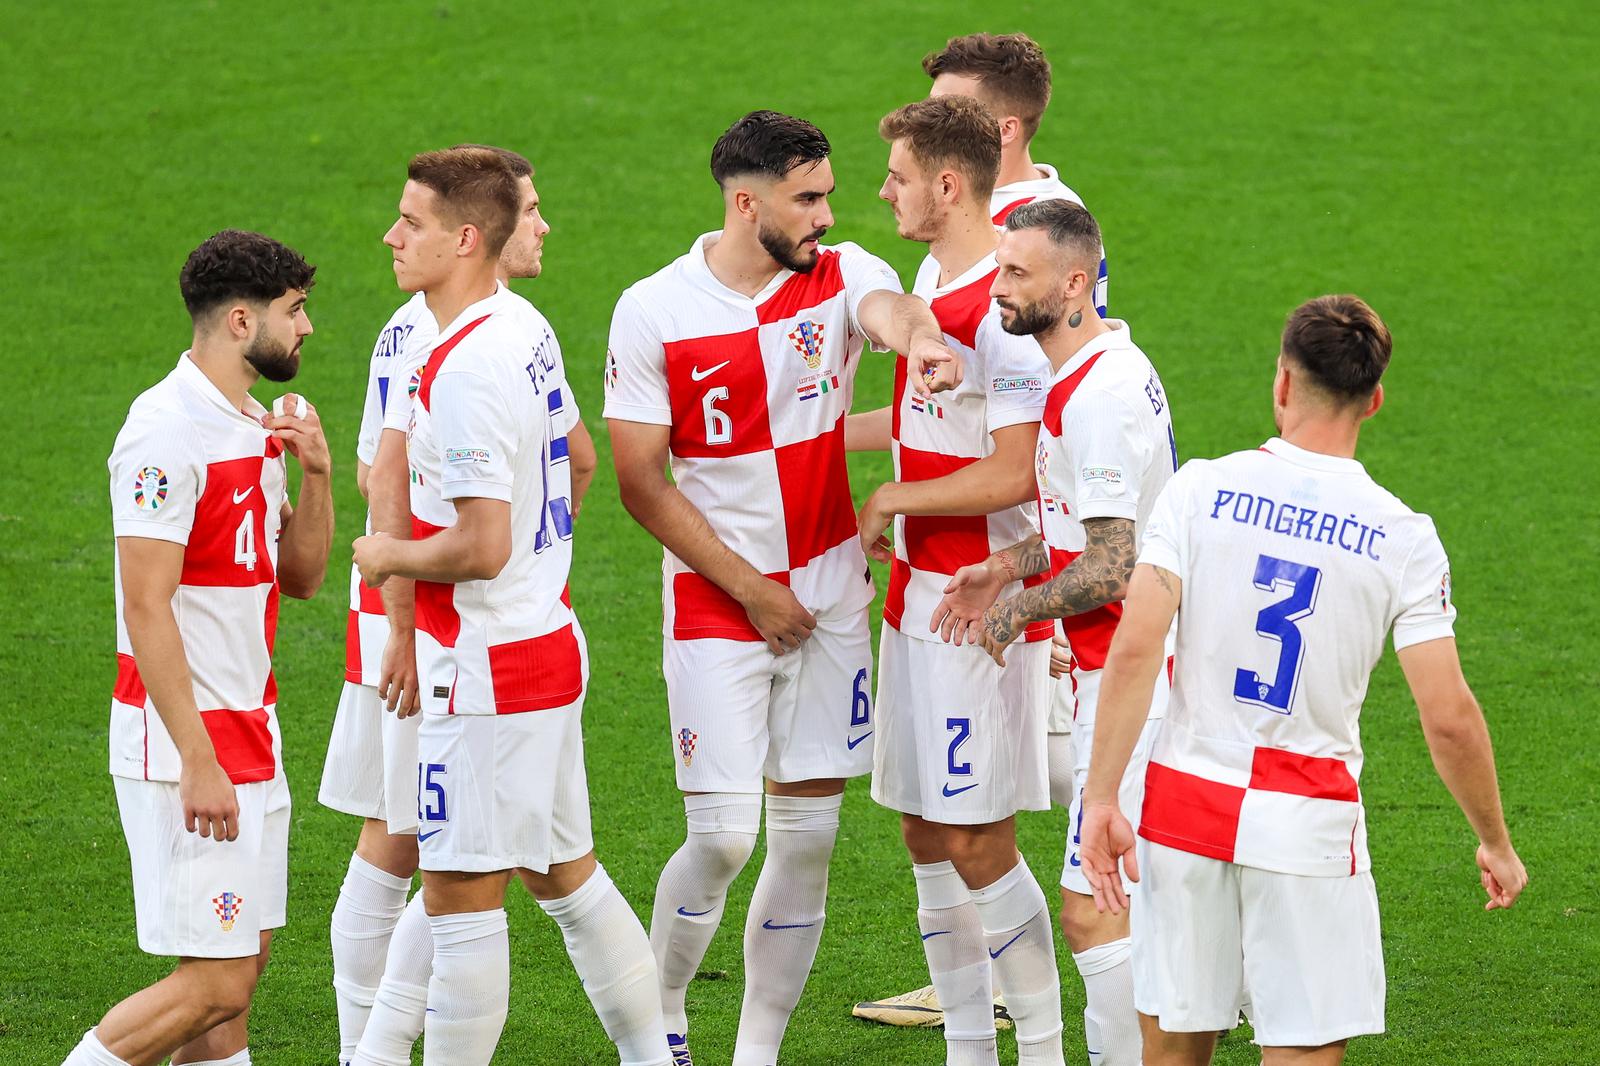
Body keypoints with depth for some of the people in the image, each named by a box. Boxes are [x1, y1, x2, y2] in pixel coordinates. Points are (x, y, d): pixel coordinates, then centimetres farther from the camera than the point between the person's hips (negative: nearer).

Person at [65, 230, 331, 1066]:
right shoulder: (169, 433, -17)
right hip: (187, 745, -9)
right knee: (216, 981, -10)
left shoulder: (255, 428, 12)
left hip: (247, 731, 10)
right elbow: (146, 607, -20)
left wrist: (314, 473, 1)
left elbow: (300, 576, 18)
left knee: (240, 963, 9)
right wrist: (198, 761, -22)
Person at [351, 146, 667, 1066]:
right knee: (566, 871, 19)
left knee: (461, 899, -3)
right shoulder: (529, 328, 8)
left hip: (487, 669, -10)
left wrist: (390, 556, -8)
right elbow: (572, 458, 24)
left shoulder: (466, 371, -23)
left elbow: (480, 545, -25)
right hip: (551, 638, 10)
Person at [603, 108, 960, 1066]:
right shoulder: (654, 313, -7)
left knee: (808, 835, 4)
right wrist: (753, 592, -9)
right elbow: (642, 482, -6)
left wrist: (920, 338, -52)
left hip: (830, 597, 3)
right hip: (716, 601, -3)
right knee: (723, 835, -8)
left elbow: (893, 309, -26)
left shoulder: (841, 277, -1)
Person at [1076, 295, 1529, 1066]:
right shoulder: (1402, 538, -5)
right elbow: (1449, 718, -7)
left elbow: (1134, 647, -12)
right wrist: (1495, 843, 7)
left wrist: (1101, 799, -7)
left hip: (1186, 801, 1)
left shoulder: (1200, 490, -4)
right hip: (1310, 823, -1)